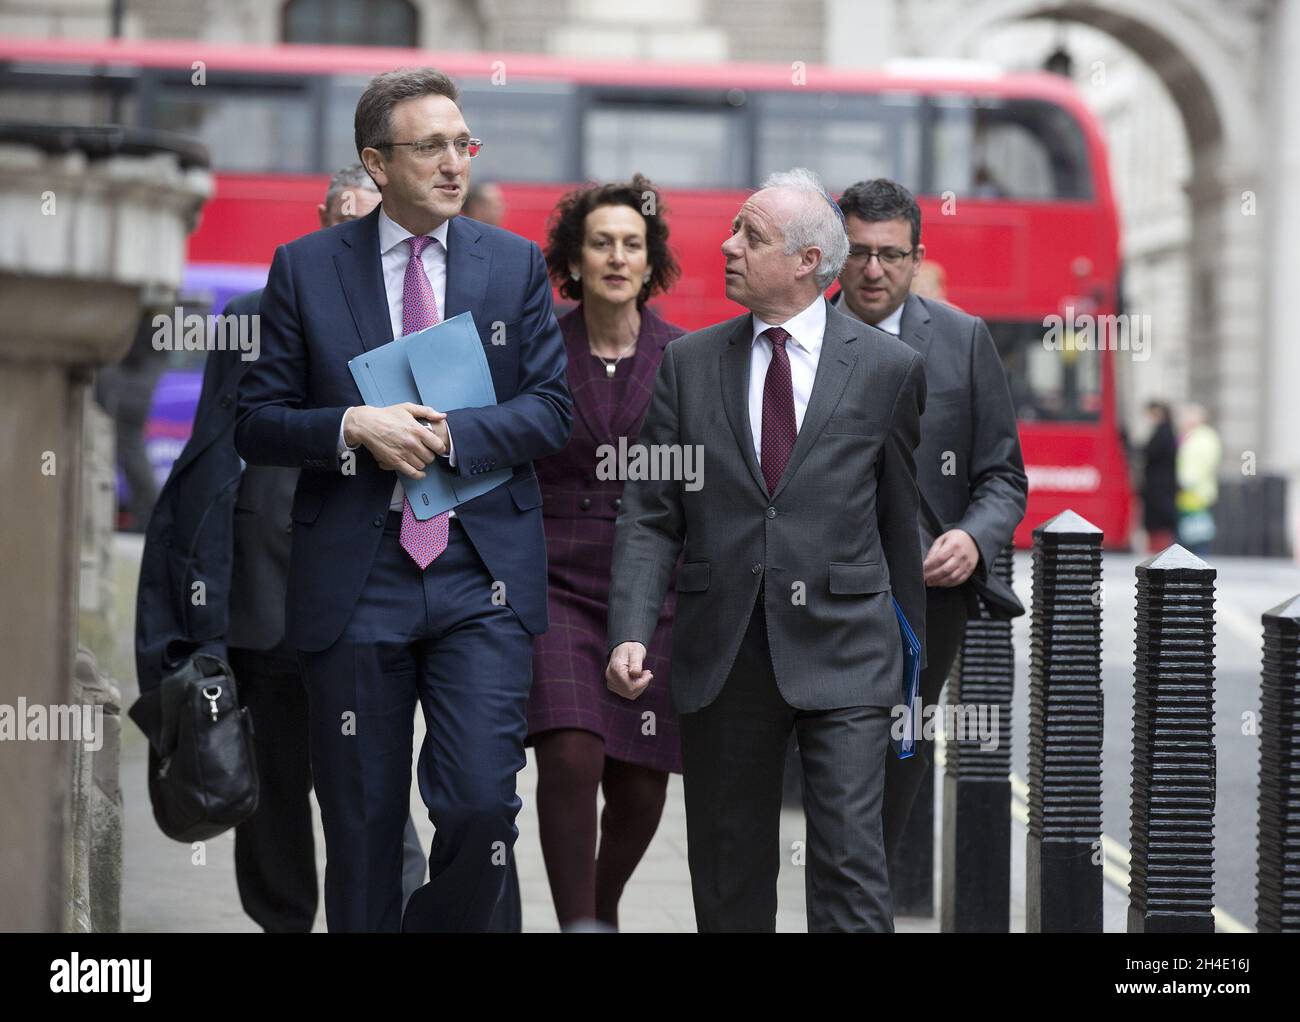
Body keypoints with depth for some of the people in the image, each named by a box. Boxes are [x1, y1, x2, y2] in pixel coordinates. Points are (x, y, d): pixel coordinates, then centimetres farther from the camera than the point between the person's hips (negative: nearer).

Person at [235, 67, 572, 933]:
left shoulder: (516, 263, 8)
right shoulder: (305, 269, 4)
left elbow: (553, 410, 3)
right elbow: (258, 424, 3)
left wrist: (448, 435, -12)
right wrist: (352, 429, -15)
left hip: (482, 576, 0)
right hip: (354, 579, 0)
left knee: (482, 805, -12)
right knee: (361, 829, 5)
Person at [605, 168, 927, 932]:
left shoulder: (888, 367, 2)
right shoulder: (689, 363, 7)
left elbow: (900, 516, 8)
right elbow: (650, 516, 5)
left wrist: (914, 650, 13)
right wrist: (631, 632, -9)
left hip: (842, 651, -3)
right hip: (721, 655, 3)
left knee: (850, 859, -10)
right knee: (728, 877, 9)